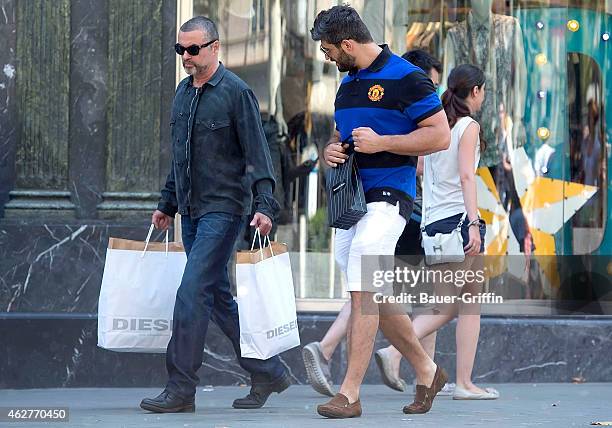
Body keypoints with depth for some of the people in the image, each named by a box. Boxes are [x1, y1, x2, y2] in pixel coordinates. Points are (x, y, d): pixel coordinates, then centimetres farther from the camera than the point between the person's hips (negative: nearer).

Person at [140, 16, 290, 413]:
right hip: (191, 211, 8)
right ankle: (269, 372, 21)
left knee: (192, 293, -13)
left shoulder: (236, 92, -10)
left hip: (223, 209, -8)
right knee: (219, 297, 11)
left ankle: (181, 388, -10)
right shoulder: (184, 91, 13)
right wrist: (168, 204, 24)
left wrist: (265, 206, -20)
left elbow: (258, 154, -12)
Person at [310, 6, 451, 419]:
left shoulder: (405, 78, -9)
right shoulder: (347, 84, 17)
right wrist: (332, 150, 5)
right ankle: (427, 372, 26)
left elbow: (440, 136, -13)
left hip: (387, 197, -9)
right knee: (375, 298, 12)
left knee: (362, 292, -16)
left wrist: (381, 142, -18)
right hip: (350, 199, 9)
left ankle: (350, 393, -17)